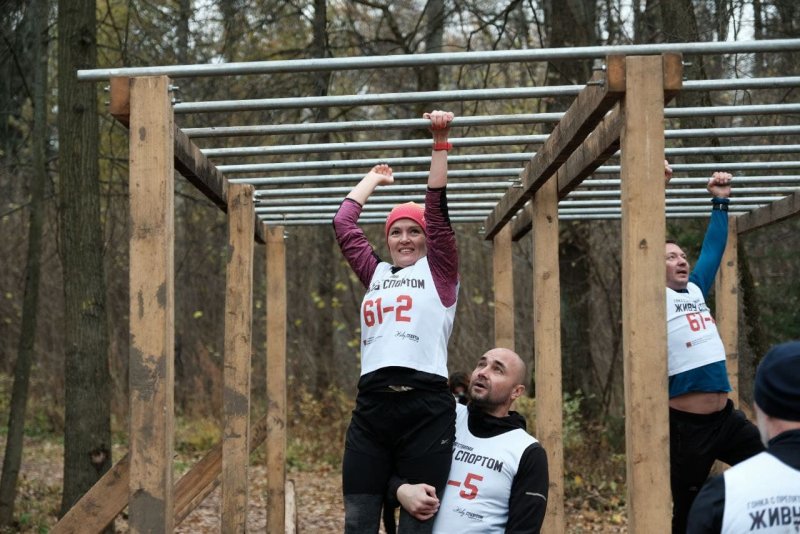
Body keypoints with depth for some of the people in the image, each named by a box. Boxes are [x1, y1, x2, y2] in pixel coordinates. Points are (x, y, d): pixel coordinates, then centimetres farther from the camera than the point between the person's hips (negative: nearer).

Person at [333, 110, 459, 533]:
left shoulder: (439, 272, 11)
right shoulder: (376, 275, 21)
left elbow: (437, 208, 4)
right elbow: (343, 222, 23)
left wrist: (440, 141, 1)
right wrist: (372, 179, 36)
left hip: (426, 407, -4)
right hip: (371, 407, 4)